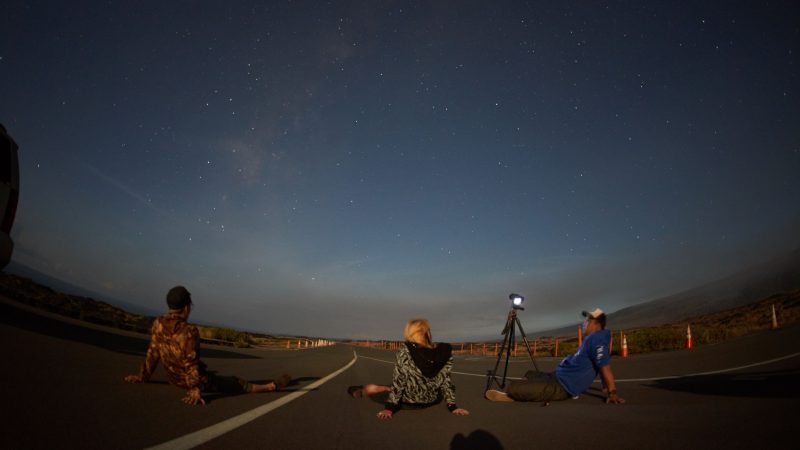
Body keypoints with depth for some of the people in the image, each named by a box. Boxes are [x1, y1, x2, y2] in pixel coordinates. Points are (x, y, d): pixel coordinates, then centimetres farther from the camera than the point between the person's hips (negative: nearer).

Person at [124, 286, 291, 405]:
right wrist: (195, 390, -24)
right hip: (200, 382, -7)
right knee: (240, 384, 6)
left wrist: (143, 376, 13)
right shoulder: (189, 331, -29)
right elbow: (190, 363, -28)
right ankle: (273, 385, 18)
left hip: (174, 380, 7)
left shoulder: (158, 324, -10)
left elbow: (152, 353, 0)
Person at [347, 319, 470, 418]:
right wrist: (452, 407, 5)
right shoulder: (445, 352, -15)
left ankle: (359, 391, 43)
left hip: (408, 402, -3)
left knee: (371, 389, 19)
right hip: (432, 401, 3)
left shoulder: (405, 351, -22)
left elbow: (398, 380, -15)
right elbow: (445, 381, -6)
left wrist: (389, 407, -5)